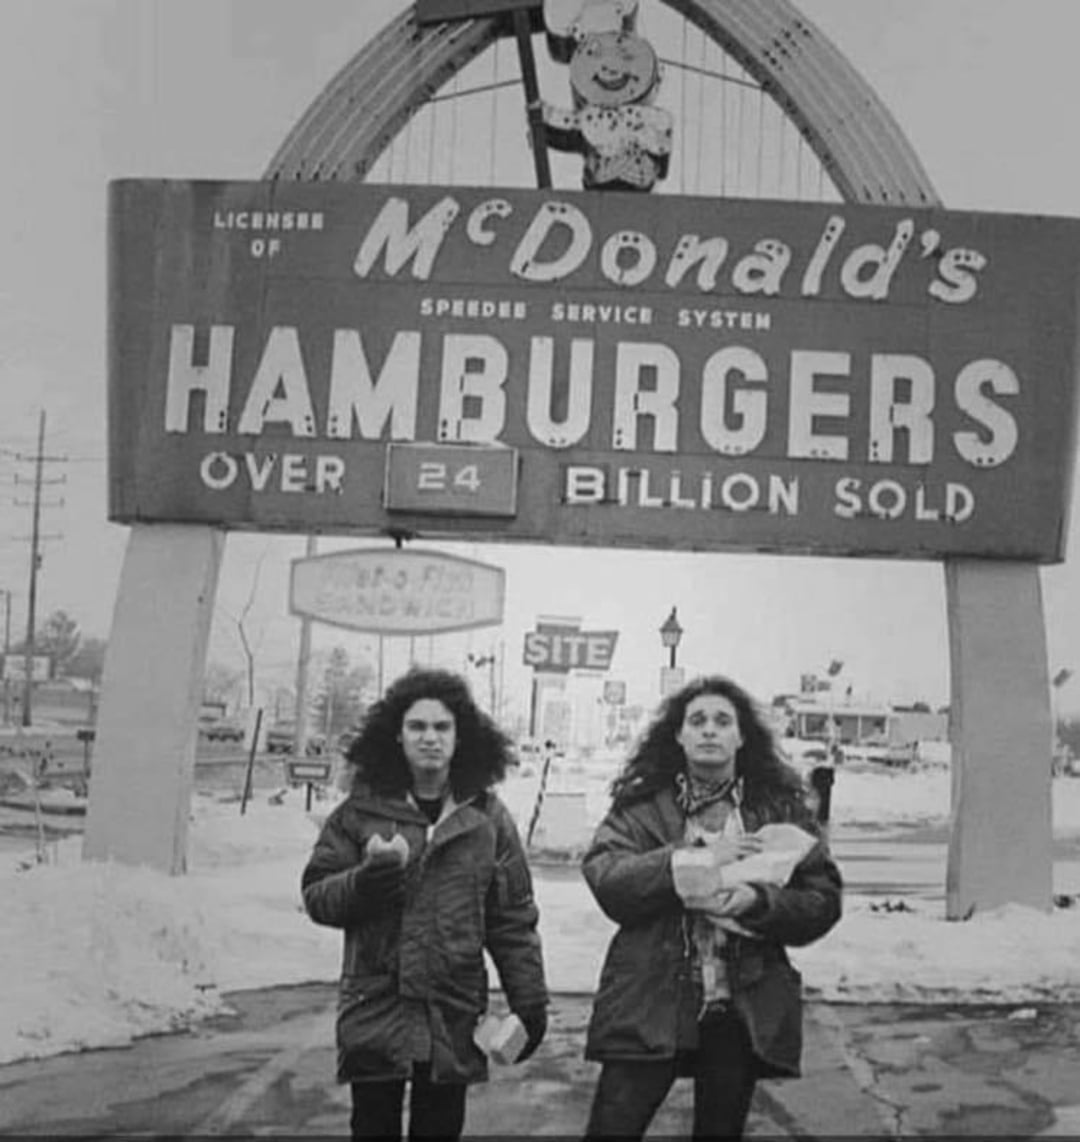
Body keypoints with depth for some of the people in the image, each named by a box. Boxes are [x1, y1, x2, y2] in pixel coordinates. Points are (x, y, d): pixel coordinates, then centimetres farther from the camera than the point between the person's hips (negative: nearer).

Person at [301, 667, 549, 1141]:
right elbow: (316, 895, 2)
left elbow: (513, 919, 5)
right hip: (374, 1011, 0)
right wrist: (367, 880, -18)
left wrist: (529, 1000, 2)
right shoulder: (362, 810, 2)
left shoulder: (488, 817, 3)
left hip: (454, 1015, 1)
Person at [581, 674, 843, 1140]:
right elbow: (602, 874, -13)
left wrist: (758, 901, -18)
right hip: (649, 1005, -1)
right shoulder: (642, 802, 1)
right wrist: (696, 859, -20)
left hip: (743, 1013, 2)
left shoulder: (780, 805, 4)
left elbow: (823, 901, 1)